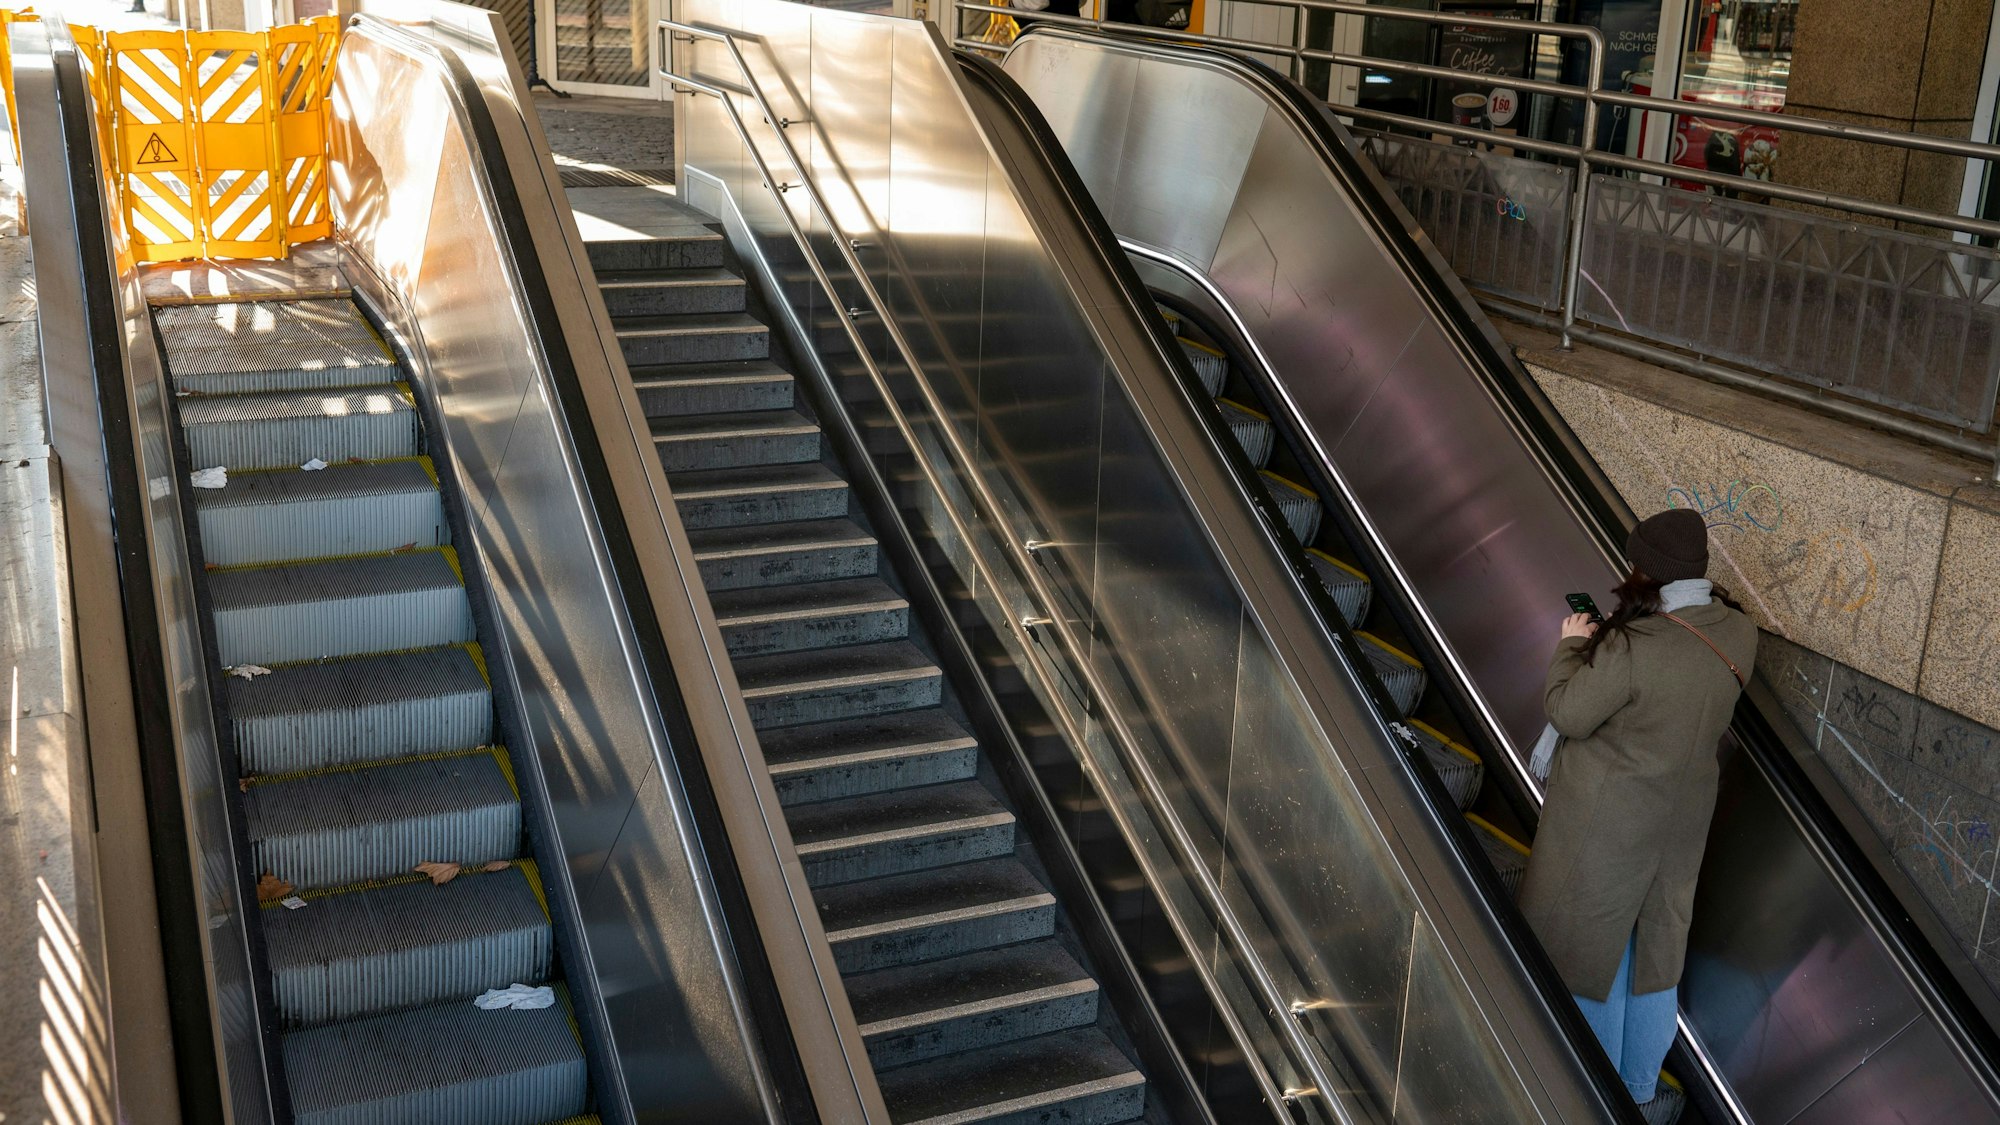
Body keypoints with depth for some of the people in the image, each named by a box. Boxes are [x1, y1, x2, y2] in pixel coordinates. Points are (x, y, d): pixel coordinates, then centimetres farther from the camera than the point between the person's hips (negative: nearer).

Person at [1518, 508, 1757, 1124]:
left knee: (1593, 952, 13)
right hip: (1682, 817, 6)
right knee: (1655, 954, 21)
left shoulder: (1633, 647, -31)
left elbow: (1567, 714, -20)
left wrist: (1572, 646, -5)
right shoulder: (1739, 634, -9)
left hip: (1606, 821, -6)